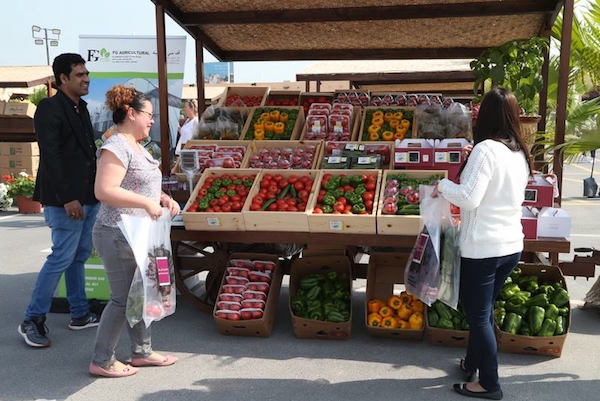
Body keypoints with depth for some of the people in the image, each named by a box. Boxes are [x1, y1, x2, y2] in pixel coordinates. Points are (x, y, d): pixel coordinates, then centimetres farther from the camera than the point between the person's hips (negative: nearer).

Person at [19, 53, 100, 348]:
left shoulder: (81, 108, 16)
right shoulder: (50, 108, -11)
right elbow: (50, 156, -18)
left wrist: (96, 191, 14)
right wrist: (67, 198, -21)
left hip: (88, 197, 9)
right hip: (66, 200, -9)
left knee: (79, 256, 14)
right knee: (62, 257, -5)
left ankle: (80, 315, 24)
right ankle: (32, 321, 8)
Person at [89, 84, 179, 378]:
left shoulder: (136, 146, 14)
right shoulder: (116, 147, -17)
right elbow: (104, 191, -27)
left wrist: (163, 198, 7)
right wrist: (147, 203, -25)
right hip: (119, 235, -10)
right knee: (123, 299, 0)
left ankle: (142, 352, 30)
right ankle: (101, 361, 17)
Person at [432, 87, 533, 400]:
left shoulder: (486, 149, -17)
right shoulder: (520, 153, 8)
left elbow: (469, 198, -23)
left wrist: (443, 185, -7)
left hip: (482, 248, -8)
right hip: (512, 245, 8)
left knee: (478, 314, 6)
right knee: (484, 309, 22)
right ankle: (472, 363, 39)